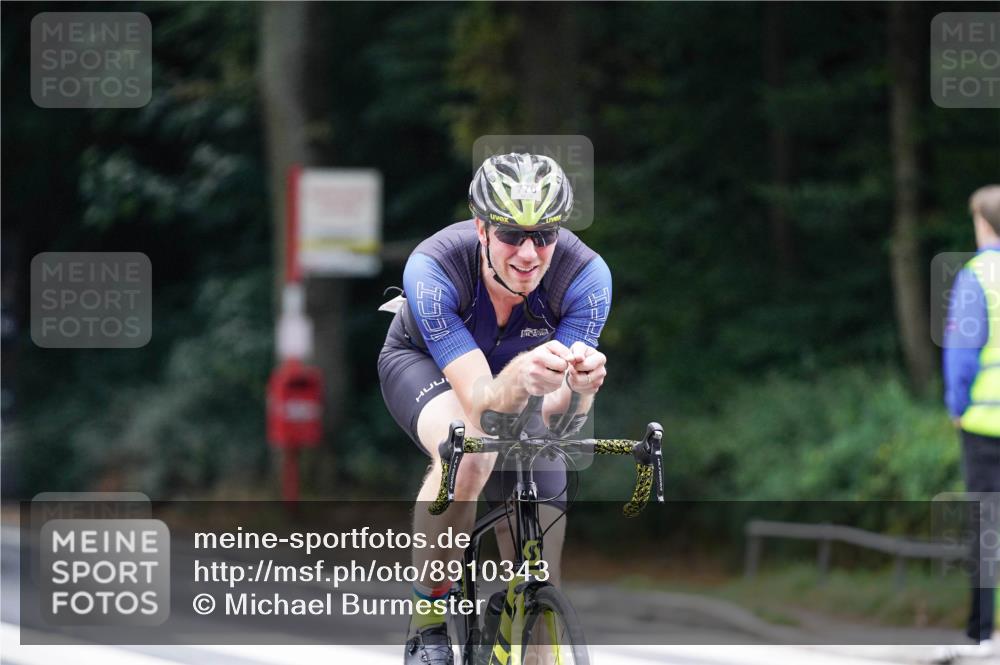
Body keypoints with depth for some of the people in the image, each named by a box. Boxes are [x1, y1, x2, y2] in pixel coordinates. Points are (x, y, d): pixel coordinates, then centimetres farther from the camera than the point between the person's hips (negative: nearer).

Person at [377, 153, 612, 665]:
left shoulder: (586, 277, -33)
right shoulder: (431, 270, -39)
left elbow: (556, 419, -34)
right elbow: (483, 404, -43)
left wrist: (576, 388, -57)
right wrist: (521, 378, -65)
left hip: (518, 383, 3)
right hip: (424, 362, -3)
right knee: (467, 452, -38)